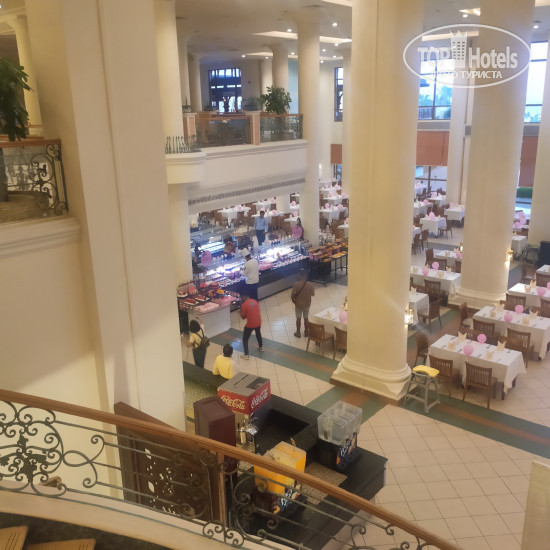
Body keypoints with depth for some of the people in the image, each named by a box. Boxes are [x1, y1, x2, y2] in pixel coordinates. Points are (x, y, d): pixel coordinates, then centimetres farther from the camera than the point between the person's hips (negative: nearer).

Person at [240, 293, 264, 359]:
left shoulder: (244, 305, -15)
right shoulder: (254, 301, 1)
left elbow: (243, 316, -5)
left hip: (250, 324, -6)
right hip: (258, 322, 6)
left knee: (245, 339, 9)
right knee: (258, 334, 33)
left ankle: (246, 355, 3)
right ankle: (261, 347, 51)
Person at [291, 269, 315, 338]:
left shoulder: (296, 284, -22)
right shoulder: (310, 284, -16)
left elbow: (292, 295, -19)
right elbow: (313, 294, -3)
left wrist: (294, 301, 0)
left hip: (298, 304, -2)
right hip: (307, 304, 2)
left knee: (298, 318, 14)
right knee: (306, 318, 18)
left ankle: (298, 332, 25)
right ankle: (306, 332, 30)